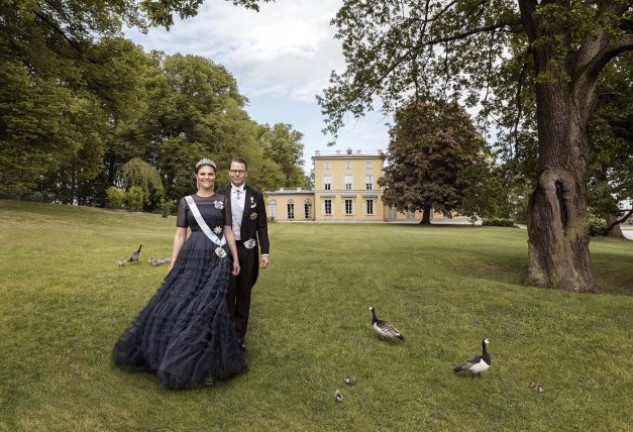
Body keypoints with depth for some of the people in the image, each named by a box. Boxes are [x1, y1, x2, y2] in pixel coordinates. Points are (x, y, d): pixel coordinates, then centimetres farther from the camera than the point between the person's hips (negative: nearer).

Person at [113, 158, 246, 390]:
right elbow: (180, 234, 4)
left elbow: (228, 231, 7)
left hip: (217, 258, -1)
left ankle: (205, 362, 15)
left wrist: (235, 258, 4)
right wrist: (172, 265, 0)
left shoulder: (223, 200, 5)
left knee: (209, 306, -2)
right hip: (191, 257, 1)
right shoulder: (186, 202, 5)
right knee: (179, 301, 2)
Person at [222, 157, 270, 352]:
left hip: (247, 249, 1)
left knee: (244, 293, 9)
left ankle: (239, 335, 21)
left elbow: (262, 226, 1)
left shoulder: (256, 196, 1)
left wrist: (265, 251, -5)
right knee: (227, 293, 6)